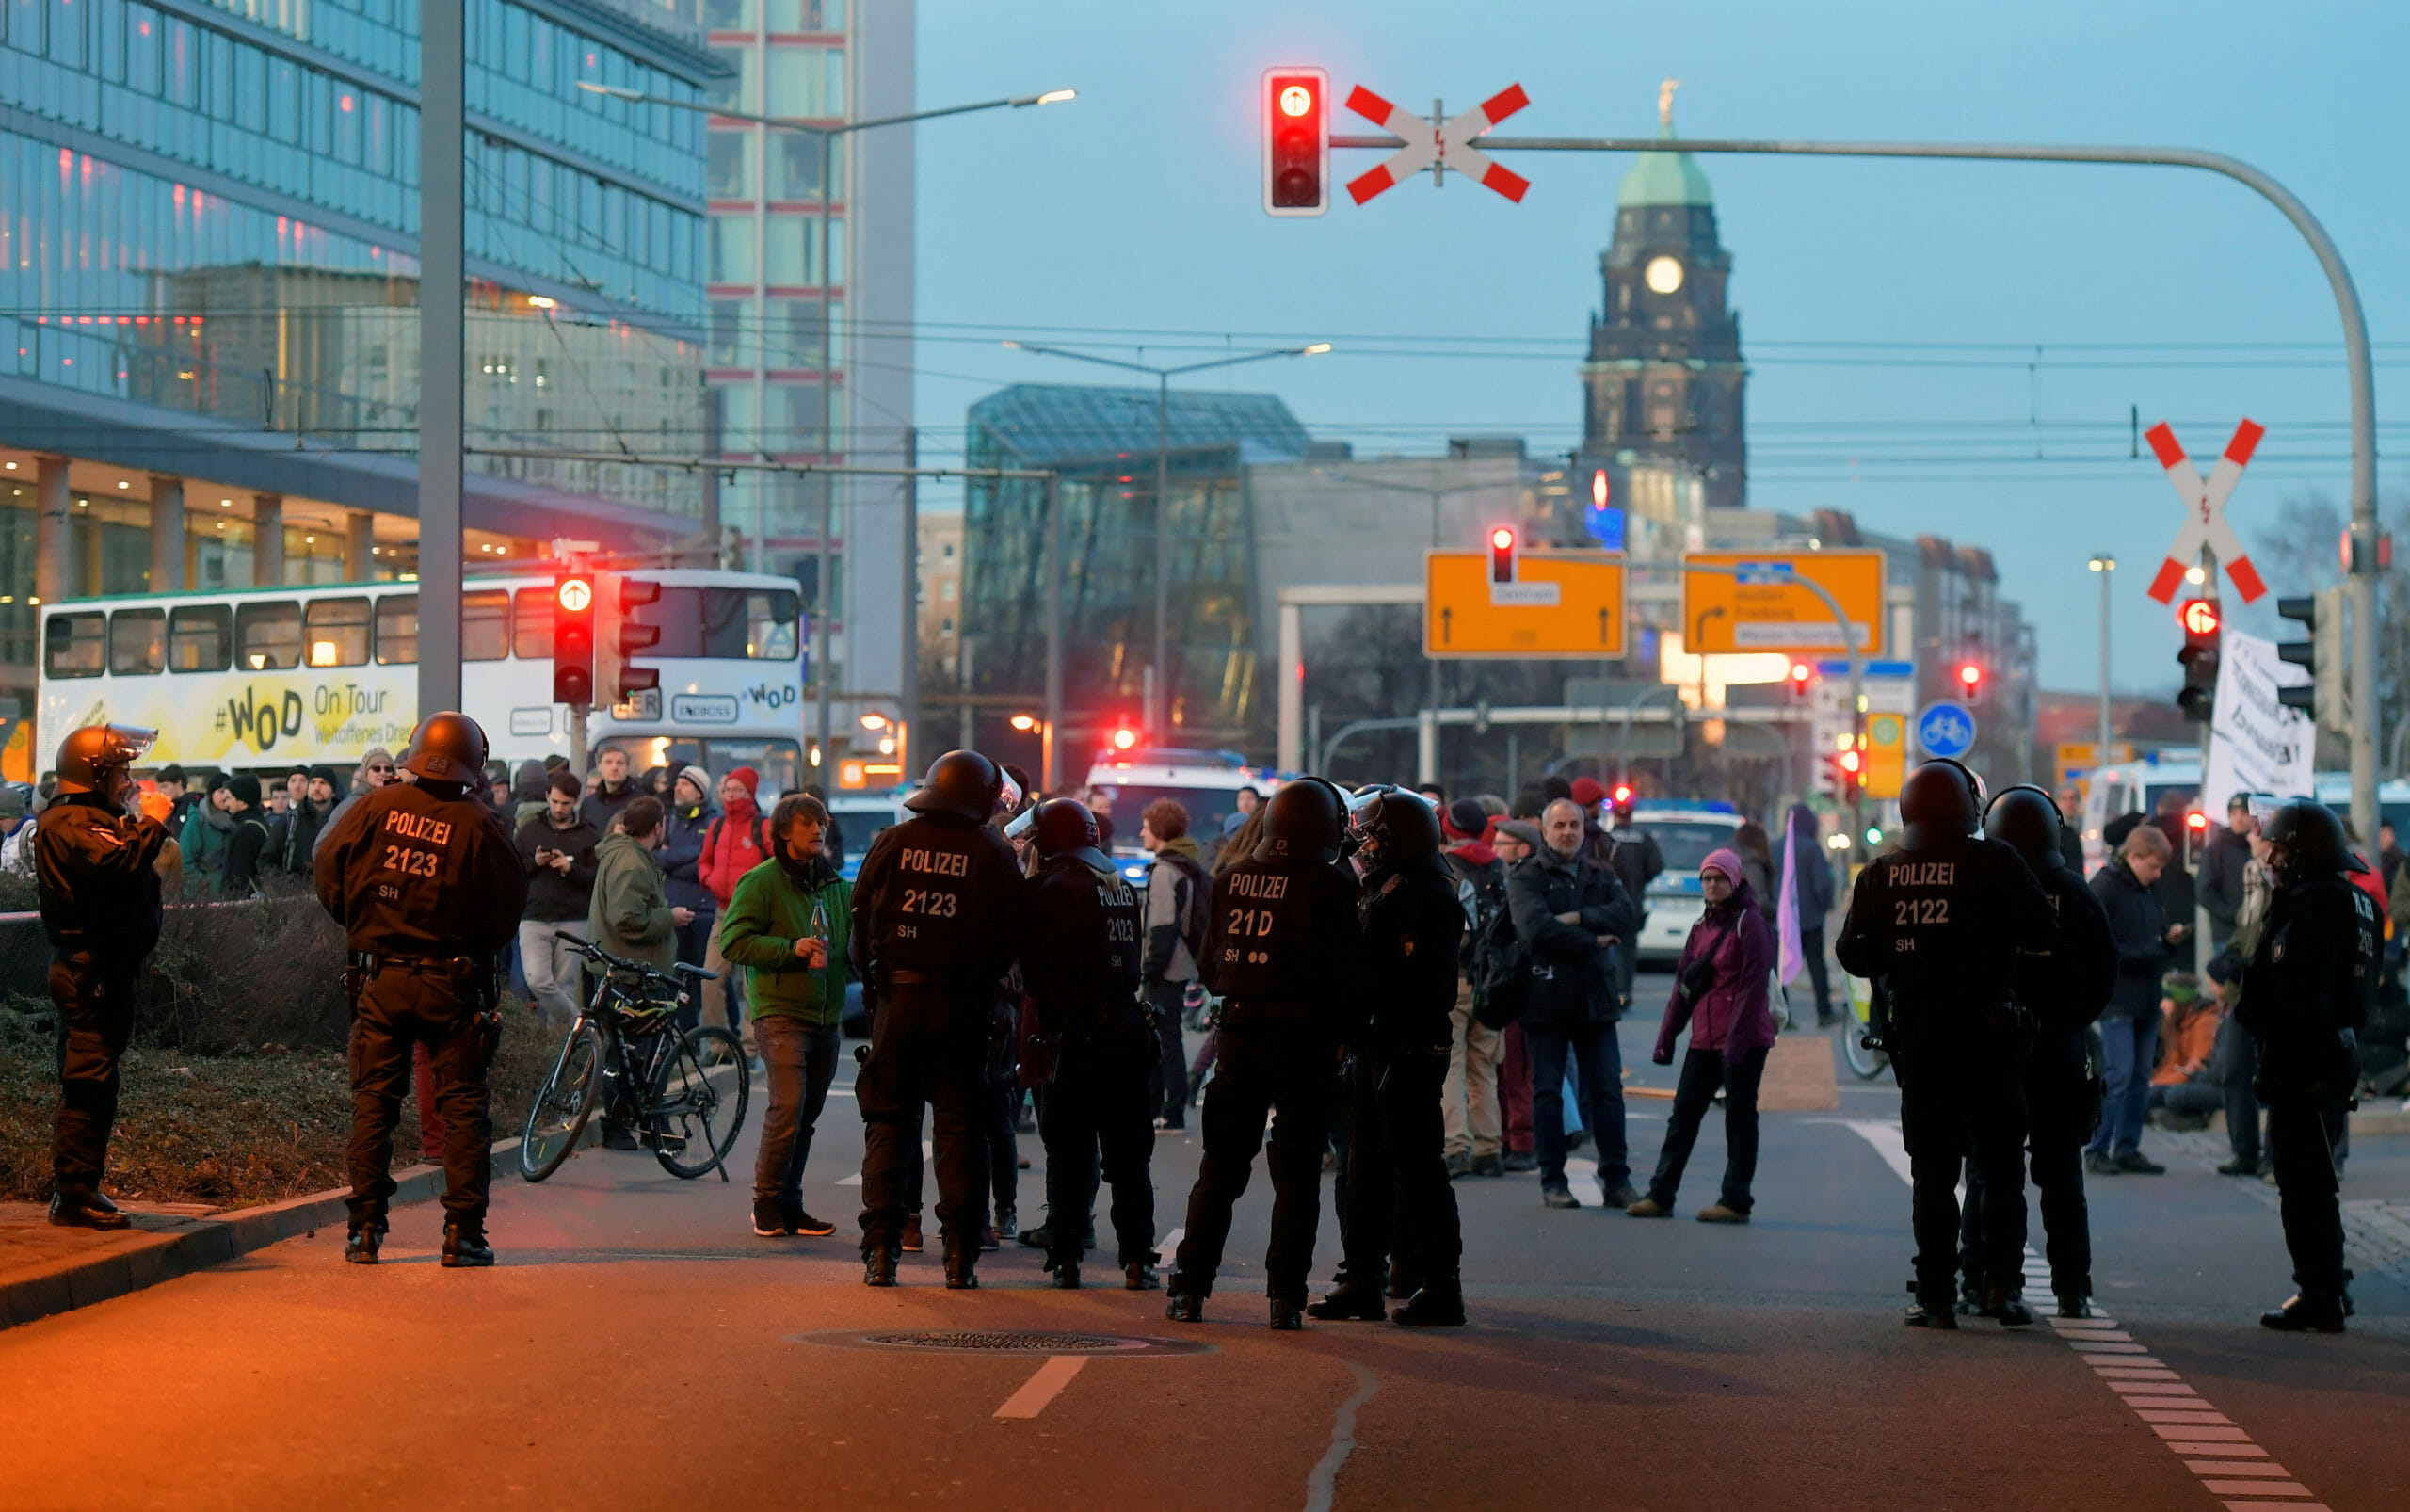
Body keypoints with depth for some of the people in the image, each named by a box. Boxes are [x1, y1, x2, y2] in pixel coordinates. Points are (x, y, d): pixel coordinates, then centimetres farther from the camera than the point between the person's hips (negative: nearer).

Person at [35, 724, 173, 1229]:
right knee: (88, 1079, -12)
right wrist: (150, 824, -18)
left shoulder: (91, 819, 22)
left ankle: (76, 1190, 20)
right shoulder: (71, 823, -14)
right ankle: (74, 1194, -12)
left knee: (90, 1082, 14)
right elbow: (117, 866, -30)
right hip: (91, 972, -11)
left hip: (103, 970, 11)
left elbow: (124, 867, 18)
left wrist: (144, 823, 9)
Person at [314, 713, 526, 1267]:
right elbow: (507, 910, -4)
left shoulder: (376, 807, -4)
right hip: (452, 985, -2)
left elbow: (329, 872, 4)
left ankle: (365, 1230, 7)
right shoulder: (480, 826, -10)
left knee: (373, 1101, 9)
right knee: (463, 1103, 4)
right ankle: (463, 1233, 0)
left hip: (380, 977, 2)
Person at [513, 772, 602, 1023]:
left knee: (565, 986, 0)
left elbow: (598, 880, 0)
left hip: (573, 922, 0)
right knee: (537, 981, -18)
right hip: (534, 920, 0)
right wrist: (534, 862, -8)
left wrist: (571, 868, -15)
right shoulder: (530, 831, 12)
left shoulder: (589, 837, 8)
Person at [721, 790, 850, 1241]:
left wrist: (858, 954, 3)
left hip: (827, 1017, 6)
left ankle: (789, 1206, 16)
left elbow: (854, 942, 27)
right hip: (780, 1011, -6)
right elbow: (734, 942, -10)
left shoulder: (837, 886, 16)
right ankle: (767, 1202, -4)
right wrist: (792, 949, -19)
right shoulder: (760, 882, -3)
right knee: (788, 1107, -16)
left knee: (807, 1115, 9)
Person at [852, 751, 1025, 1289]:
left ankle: (880, 1253, 2)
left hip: (897, 997, 1)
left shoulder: (894, 842, 1)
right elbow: (1012, 936, -3)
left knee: (888, 1123, 7)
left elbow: (861, 917, 3)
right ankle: (960, 1255, 1)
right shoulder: (992, 854, -4)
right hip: (962, 1003, -1)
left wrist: (873, 981, 12)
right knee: (960, 1125, 5)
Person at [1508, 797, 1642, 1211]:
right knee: (1547, 1092, 0)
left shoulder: (1601, 878, 14)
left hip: (1596, 999, 3)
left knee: (1607, 1090, 2)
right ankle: (1553, 1181, 6)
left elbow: (1627, 917, -3)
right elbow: (1535, 927, -17)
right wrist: (1593, 942, -11)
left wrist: (1579, 919, -15)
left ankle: (1616, 1180, 6)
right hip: (1546, 999, -3)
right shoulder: (1526, 878, 0)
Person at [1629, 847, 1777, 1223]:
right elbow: (1684, 983, 16)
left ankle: (1736, 1201, 3)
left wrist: (1737, 1038, -20)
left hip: (1744, 1037, -7)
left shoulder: (1750, 923, -8)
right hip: (1705, 1037, 8)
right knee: (1683, 1112, 6)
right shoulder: (1703, 925, 14)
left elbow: (1753, 984, -14)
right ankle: (1660, 1195, 9)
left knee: (1739, 1115, -1)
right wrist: (1667, 1035, 12)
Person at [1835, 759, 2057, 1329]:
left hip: (1916, 1032, 3)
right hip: (1986, 1033, -2)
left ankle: (1936, 1296, 5)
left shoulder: (1879, 875, 2)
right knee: (2001, 1164, 8)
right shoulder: (1995, 863, -8)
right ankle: (2001, 1281, 1)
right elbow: (2044, 934, -10)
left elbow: (1853, 955, 6)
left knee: (1932, 1171, 8)